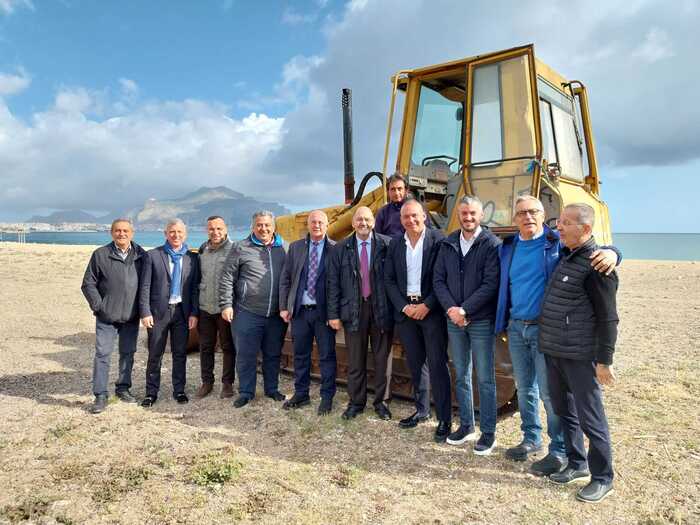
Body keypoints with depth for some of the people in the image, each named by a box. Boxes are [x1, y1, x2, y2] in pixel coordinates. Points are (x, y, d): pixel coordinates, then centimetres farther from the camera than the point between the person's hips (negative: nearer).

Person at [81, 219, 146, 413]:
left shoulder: (141, 255, 3)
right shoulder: (100, 255, -1)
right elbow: (88, 283, 2)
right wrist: (98, 306, -6)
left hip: (131, 317, 2)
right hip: (106, 317, -2)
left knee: (128, 353, 12)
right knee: (102, 354, -2)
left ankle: (123, 388, 27)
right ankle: (100, 396, 6)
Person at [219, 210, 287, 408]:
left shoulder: (283, 248, 6)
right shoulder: (241, 248, -1)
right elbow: (227, 278, -1)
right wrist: (226, 305, -7)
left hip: (276, 315, 3)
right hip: (247, 313, -2)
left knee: (273, 354, 15)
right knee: (246, 355, 6)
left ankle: (272, 389, 30)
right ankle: (245, 392, 21)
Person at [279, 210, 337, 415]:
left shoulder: (336, 249, -3)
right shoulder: (295, 247, 8)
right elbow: (285, 279, 9)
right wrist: (284, 306, 3)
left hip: (324, 312, -3)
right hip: (299, 310, 3)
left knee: (327, 356, 5)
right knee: (300, 355, 13)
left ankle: (327, 397, 18)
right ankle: (301, 394, 28)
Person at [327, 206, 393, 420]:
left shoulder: (386, 244, -2)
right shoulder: (341, 248, 3)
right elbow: (333, 283, 3)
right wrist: (333, 314, -1)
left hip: (381, 308, -1)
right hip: (353, 309, 1)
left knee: (382, 358, 9)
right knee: (355, 360, 10)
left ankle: (380, 401, 25)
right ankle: (356, 402, 26)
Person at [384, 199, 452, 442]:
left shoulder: (438, 239, -6)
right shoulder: (395, 244, 8)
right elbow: (389, 280, 7)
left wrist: (427, 306, -13)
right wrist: (404, 307, -4)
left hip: (431, 310, -4)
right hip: (405, 310, 5)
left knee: (437, 364, -3)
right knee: (415, 363, 13)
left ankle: (444, 419, 7)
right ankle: (421, 409, 28)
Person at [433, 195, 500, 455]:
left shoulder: (492, 244, -7)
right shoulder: (448, 244, 7)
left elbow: (491, 285, -14)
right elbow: (438, 280, 4)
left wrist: (465, 310, -17)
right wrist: (451, 308, -10)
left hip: (481, 320, -4)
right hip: (454, 320, 5)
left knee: (485, 378, 3)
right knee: (461, 375, 14)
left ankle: (488, 432, 17)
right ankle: (466, 425, 29)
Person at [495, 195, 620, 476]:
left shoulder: (558, 243, -6)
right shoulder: (508, 247, 8)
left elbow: (594, 252, -7)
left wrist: (610, 253, -30)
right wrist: (503, 323, 10)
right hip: (516, 328, 5)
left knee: (550, 392, 0)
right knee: (524, 389, 17)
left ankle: (559, 451, 17)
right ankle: (531, 439, 34)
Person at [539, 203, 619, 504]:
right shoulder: (565, 256, 10)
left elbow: (607, 317, -13)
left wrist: (604, 360, -13)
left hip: (580, 356, -8)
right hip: (553, 351, 8)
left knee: (590, 417, 3)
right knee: (564, 411, 18)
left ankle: (603, 479, 21)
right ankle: (577, 464, 35)